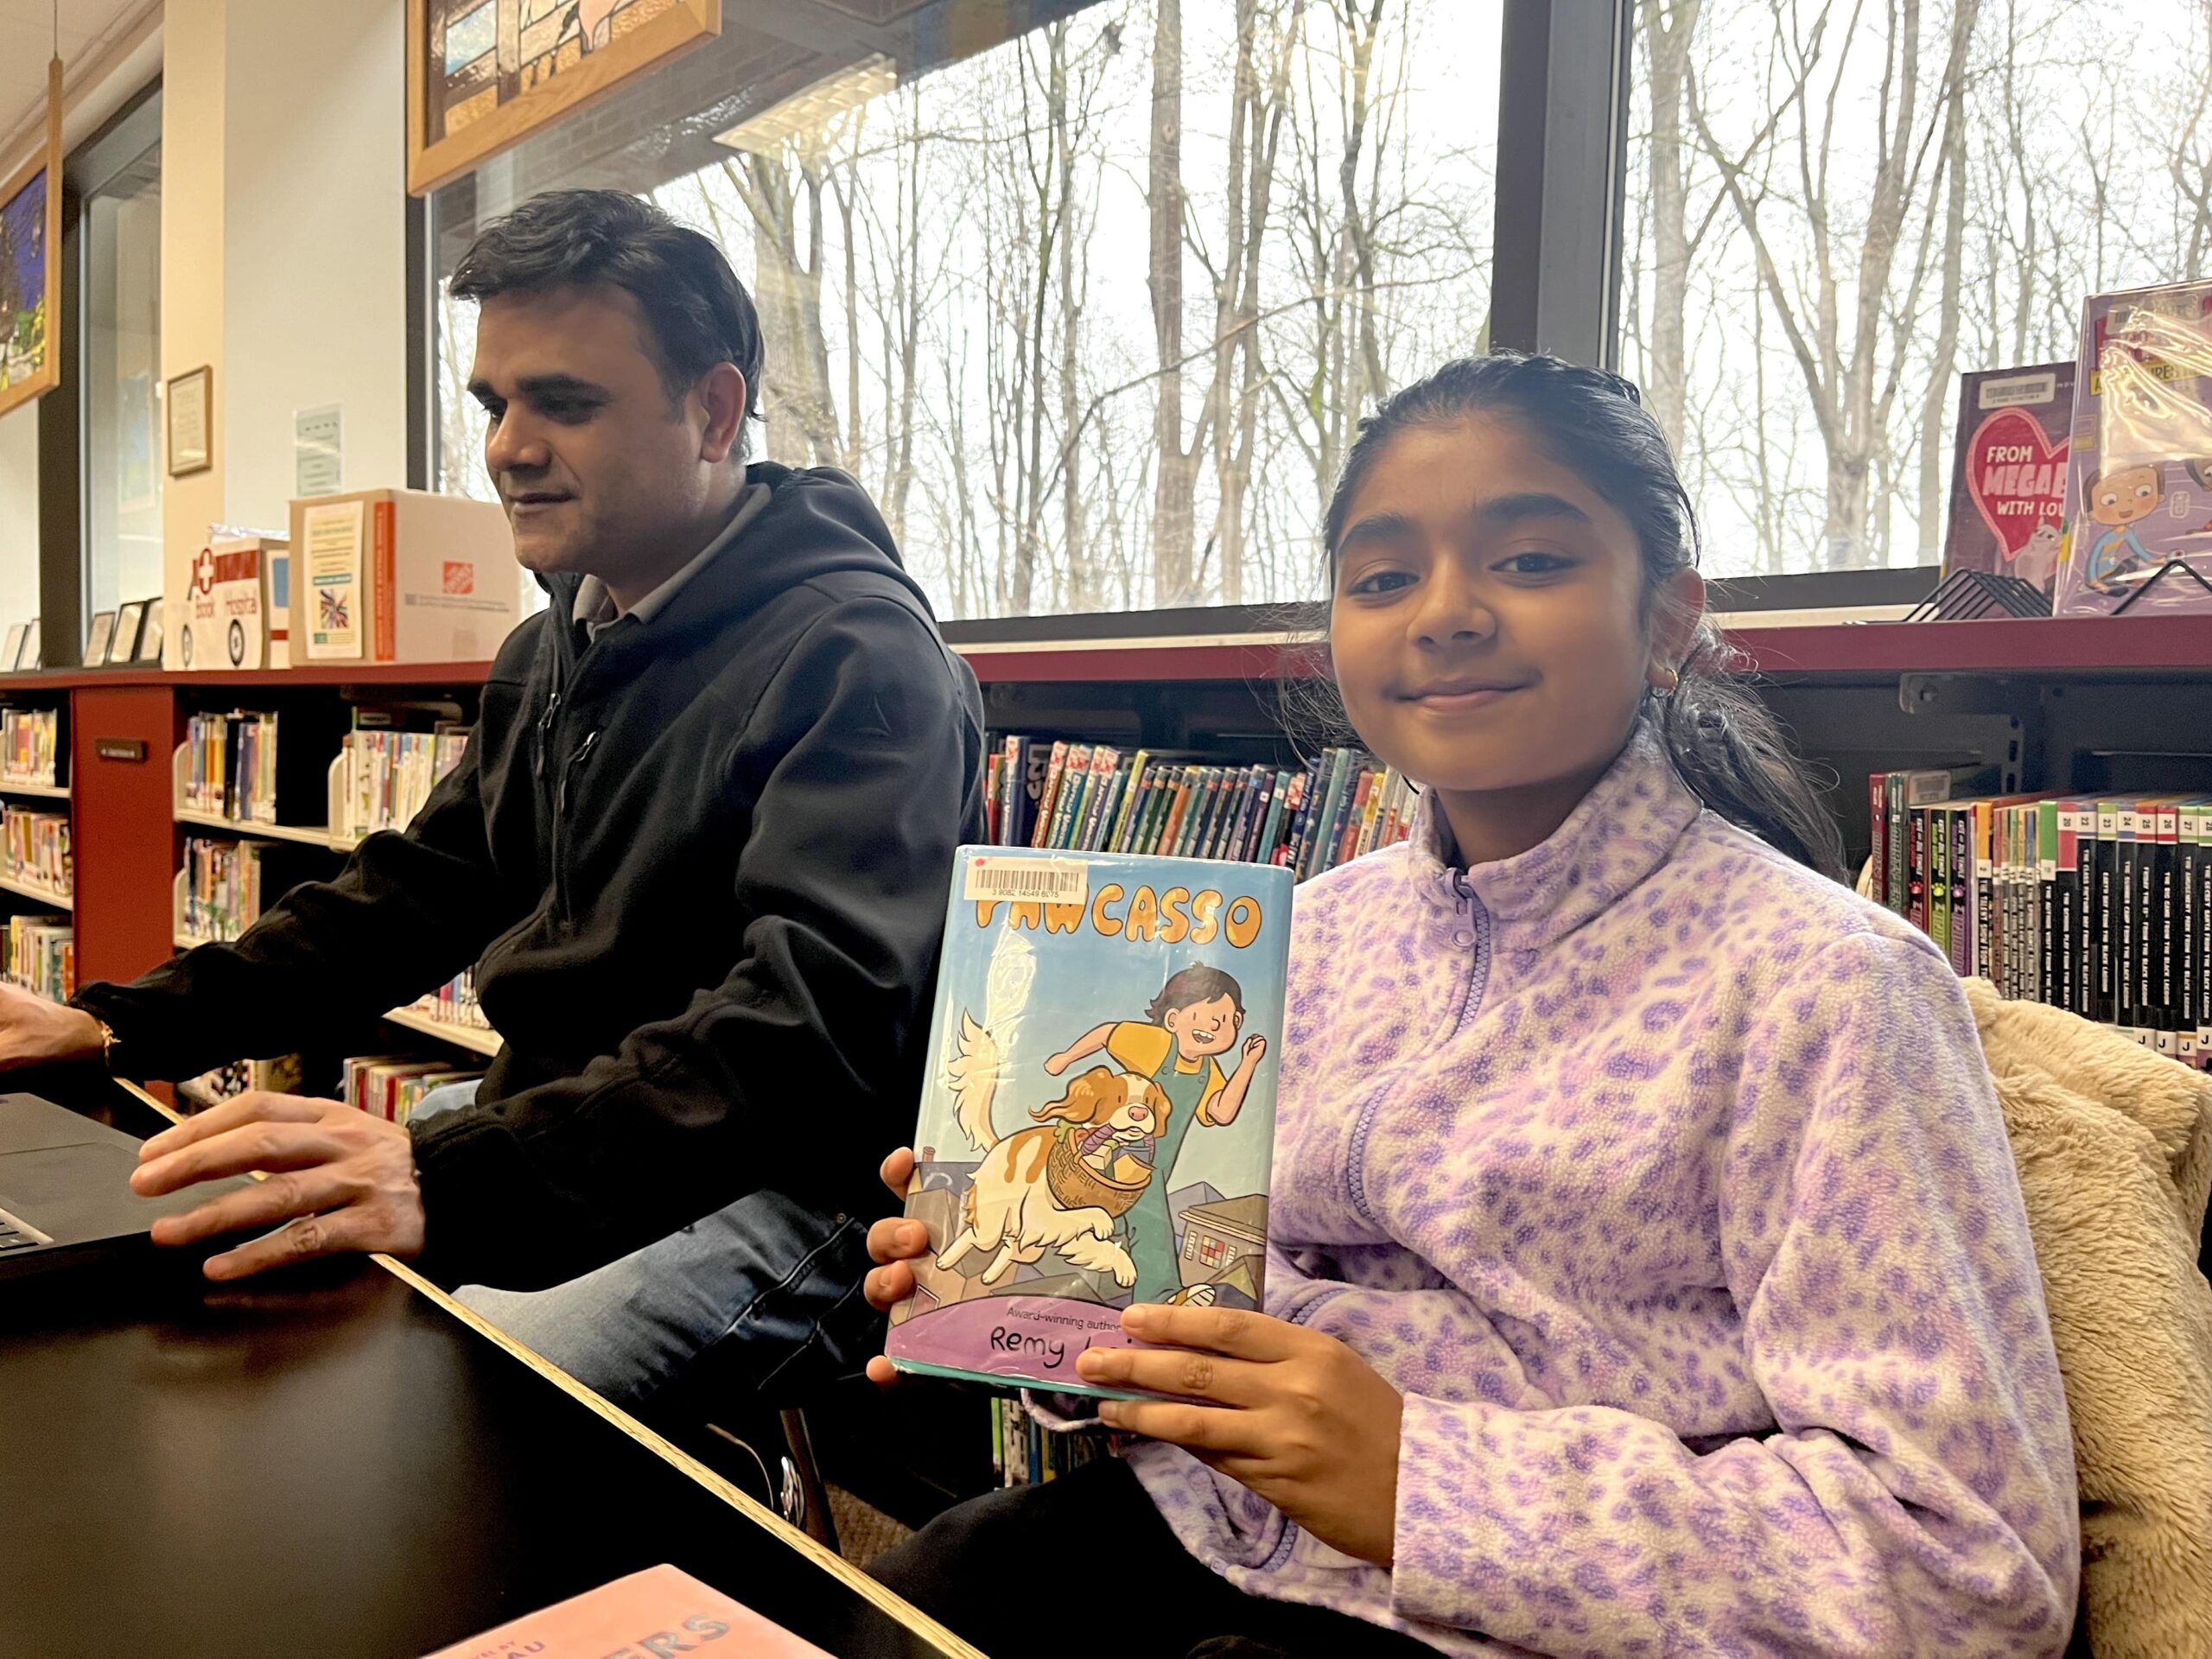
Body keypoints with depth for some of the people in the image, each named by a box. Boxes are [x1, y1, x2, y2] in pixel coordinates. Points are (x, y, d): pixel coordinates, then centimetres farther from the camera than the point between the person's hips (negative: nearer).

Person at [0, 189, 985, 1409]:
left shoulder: (860, 657, -17)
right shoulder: (552, 653, 14)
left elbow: (824, 1018, -30)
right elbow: (417, 894, 18)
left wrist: (452, 1179, -40)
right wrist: (121, 1027, 6)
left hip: (755, 1186, -8)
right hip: (533, 1138, 9)